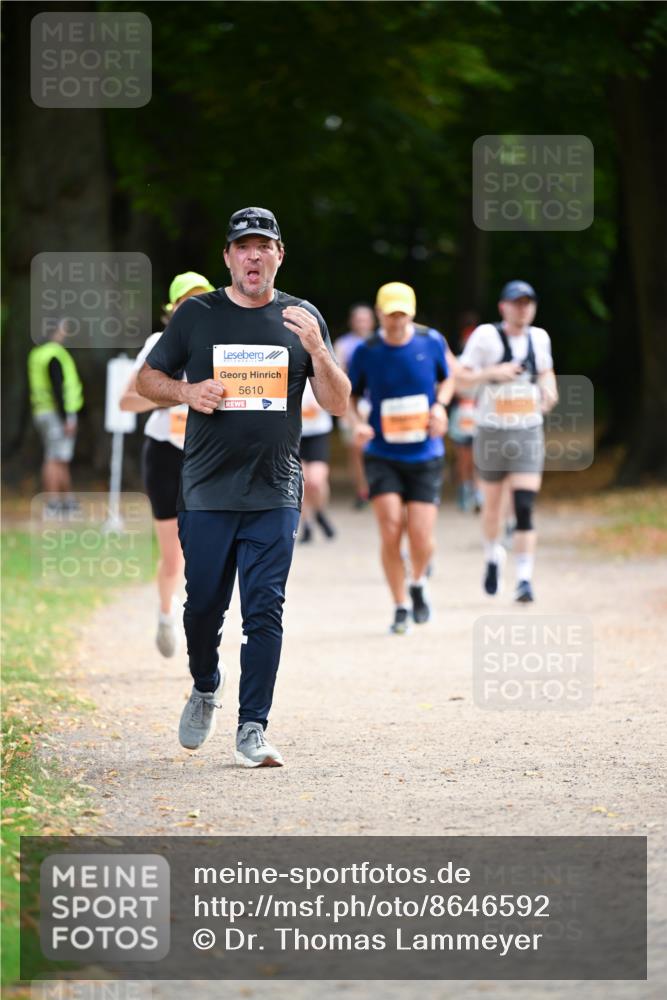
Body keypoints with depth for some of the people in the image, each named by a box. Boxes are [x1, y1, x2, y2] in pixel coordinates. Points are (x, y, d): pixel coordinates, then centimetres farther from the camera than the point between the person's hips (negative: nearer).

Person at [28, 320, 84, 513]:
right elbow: (58, 388, -21)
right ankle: (53, 503, -10)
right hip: (57, 413, -10)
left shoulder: (37, 354, 15)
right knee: (56, 459, -9)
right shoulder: (55, 356, -15)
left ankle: (68, 500, 21)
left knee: (61, 461, 15)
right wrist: (67, 418, -20)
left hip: (41, 411, 10)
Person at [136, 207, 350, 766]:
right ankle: (205, 687, 33)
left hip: (275, 496, 0)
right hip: (207, 492, 0)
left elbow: (338, 404, 5)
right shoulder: (197, 314, 6)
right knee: (204, 606, 5)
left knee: (265, 612, -6)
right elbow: (148, 379, 12)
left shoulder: (302, 319, 7)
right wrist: (186, 392, -9)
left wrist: (315, 348, -12)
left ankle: (252, 730, -4)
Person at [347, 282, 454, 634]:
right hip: (382, 456, -1)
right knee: (391, 532, -14)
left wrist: (440, 404, -6)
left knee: (421, 539, -7)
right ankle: (401, 608, 3)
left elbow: (447, 378, 15)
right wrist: (357, 424, -13)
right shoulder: (366, 352, -6)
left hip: (425, 458, 1)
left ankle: (418, 583, 28)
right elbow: (349, 396, 7)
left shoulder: (431, 342, -3)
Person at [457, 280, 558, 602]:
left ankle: (524, 579, -12)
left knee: (525, 509, -11)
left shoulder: (539, 337, 5)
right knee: (492, 503, 13)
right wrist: (492, 372, -21)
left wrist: (549, 390, 5)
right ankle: (492, 557, 41)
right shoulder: (486, 335, -7)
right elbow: (460, 377, -7)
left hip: (529, 433, 1)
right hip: (492, 432, -1)